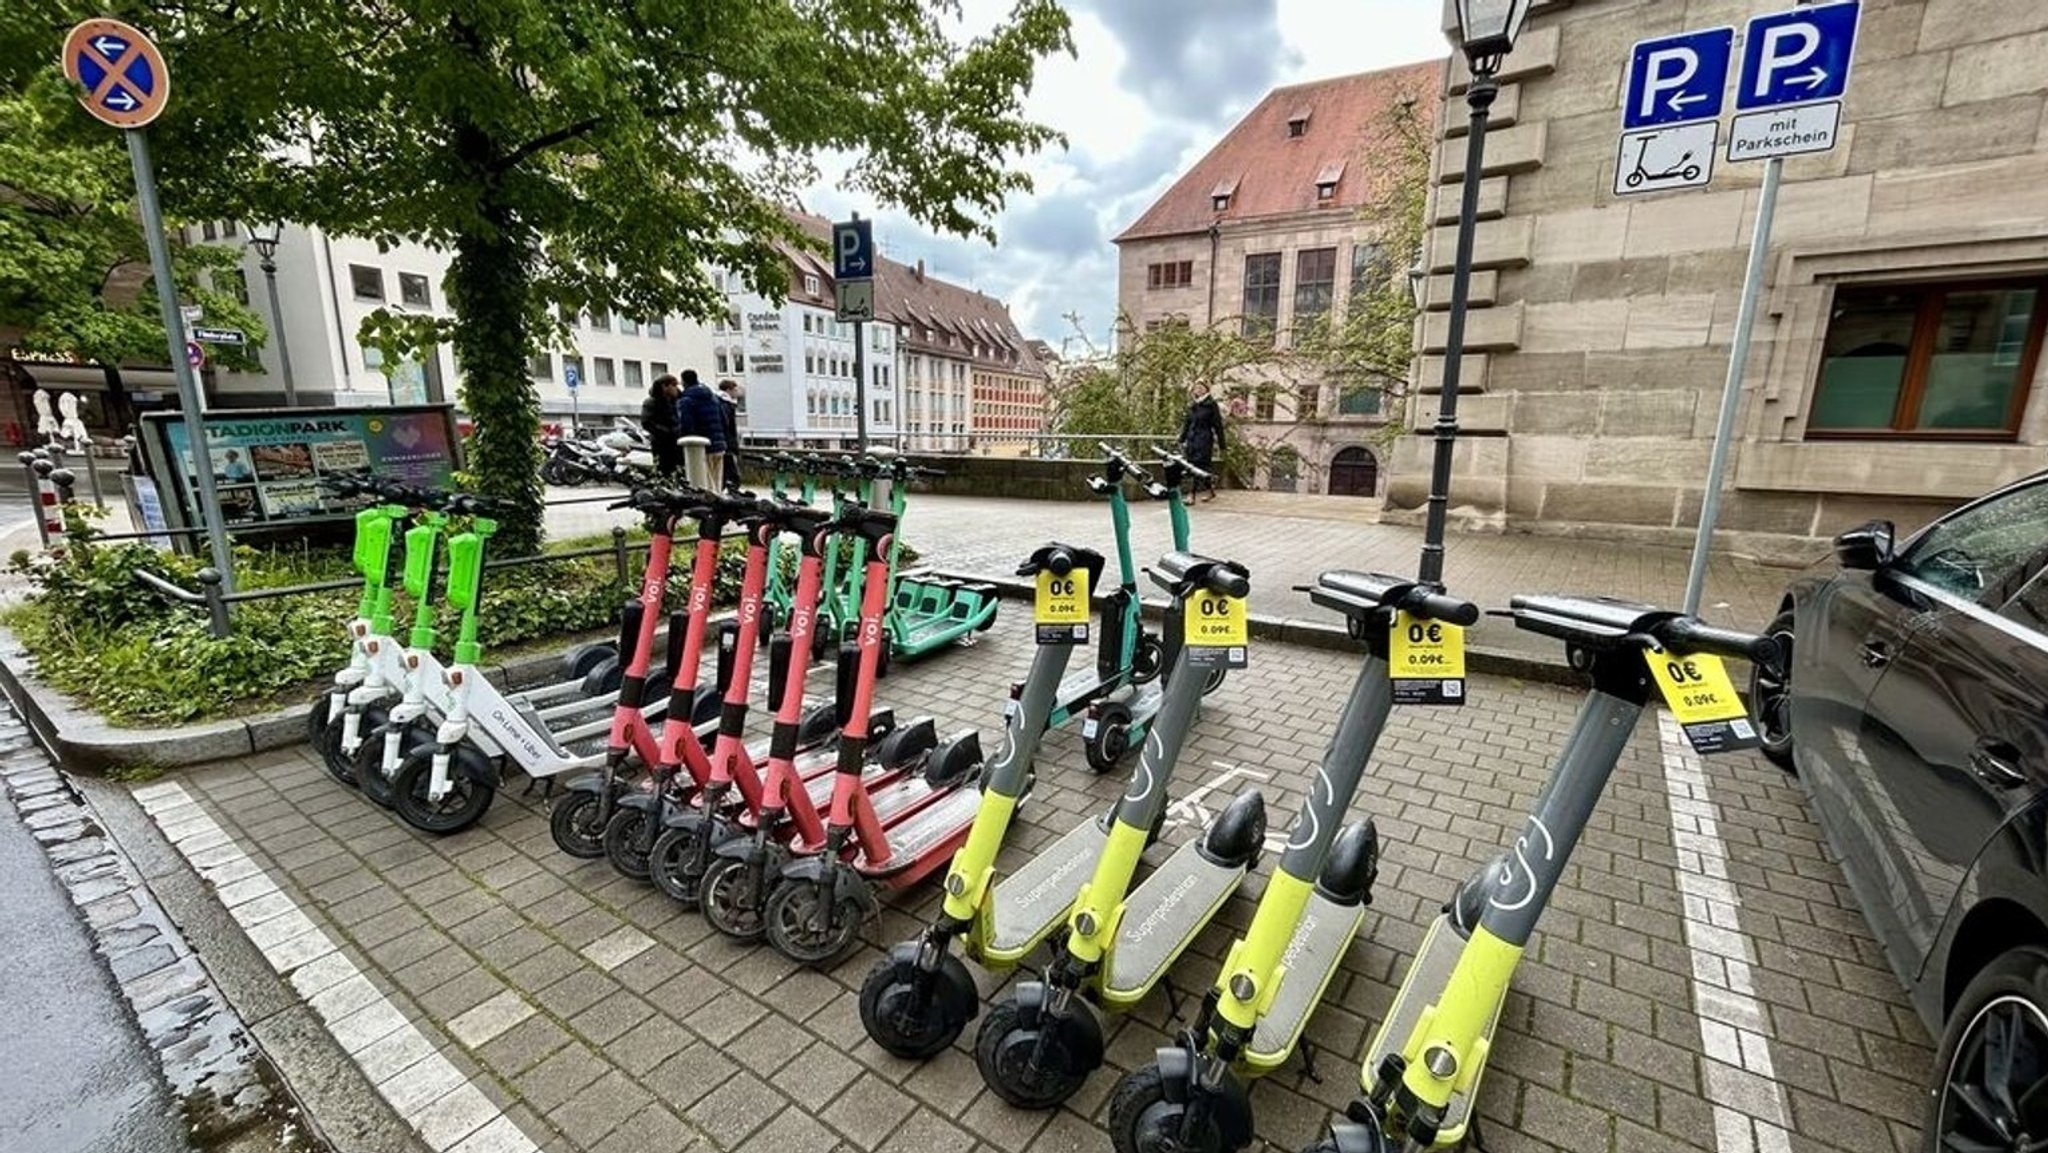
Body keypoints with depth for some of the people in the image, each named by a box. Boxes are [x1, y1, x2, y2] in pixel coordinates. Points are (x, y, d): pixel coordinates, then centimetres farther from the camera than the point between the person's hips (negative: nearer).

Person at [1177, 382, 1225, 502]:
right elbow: (1186, 423, 17)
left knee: (1200, 465, -12)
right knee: (1205, 466, 10)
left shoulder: (1211, 405, -2)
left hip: (1205, 439, -6)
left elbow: (1218, 425, -2)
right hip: (1192, 439, 6)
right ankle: (1212, 492, 24)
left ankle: (1192, 495, -17)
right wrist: (1182, 440, 12)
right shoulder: (1191, 405, 13)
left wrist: (1221, 444, -4)